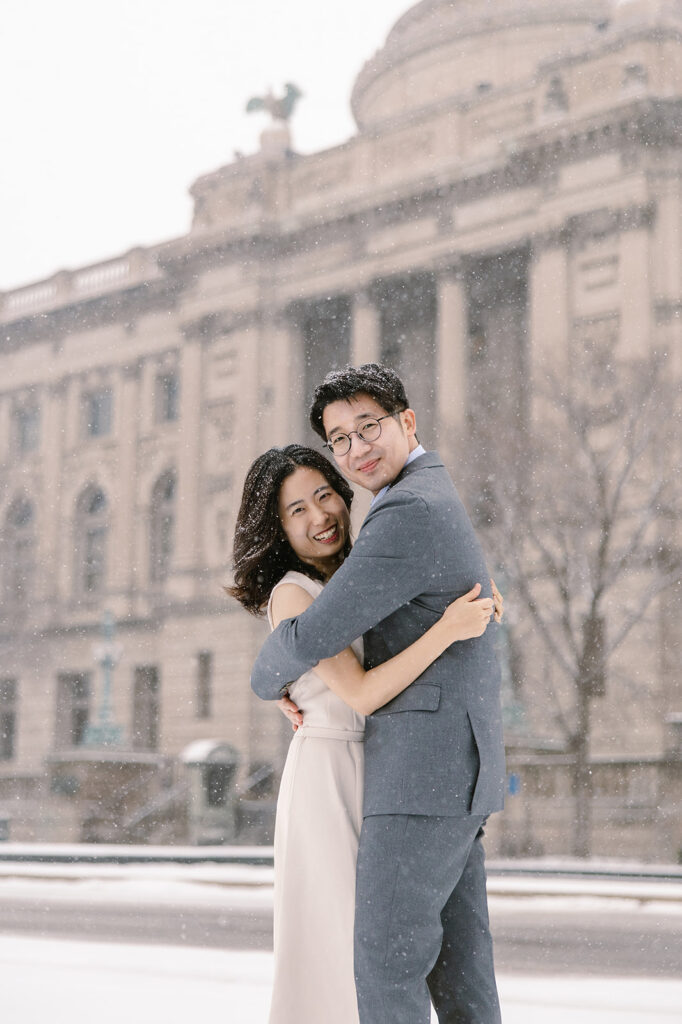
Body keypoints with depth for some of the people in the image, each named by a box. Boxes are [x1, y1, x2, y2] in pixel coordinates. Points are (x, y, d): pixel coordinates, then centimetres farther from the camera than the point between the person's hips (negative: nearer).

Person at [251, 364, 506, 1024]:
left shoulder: (409, 510, -16)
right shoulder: (436, 503, 20)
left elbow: (313, 635, -16)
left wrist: (268, 679, 7)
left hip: (426, 767, -10)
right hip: (453, 769, 10)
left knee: (386, 958, -7)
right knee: (453, 954, 10)